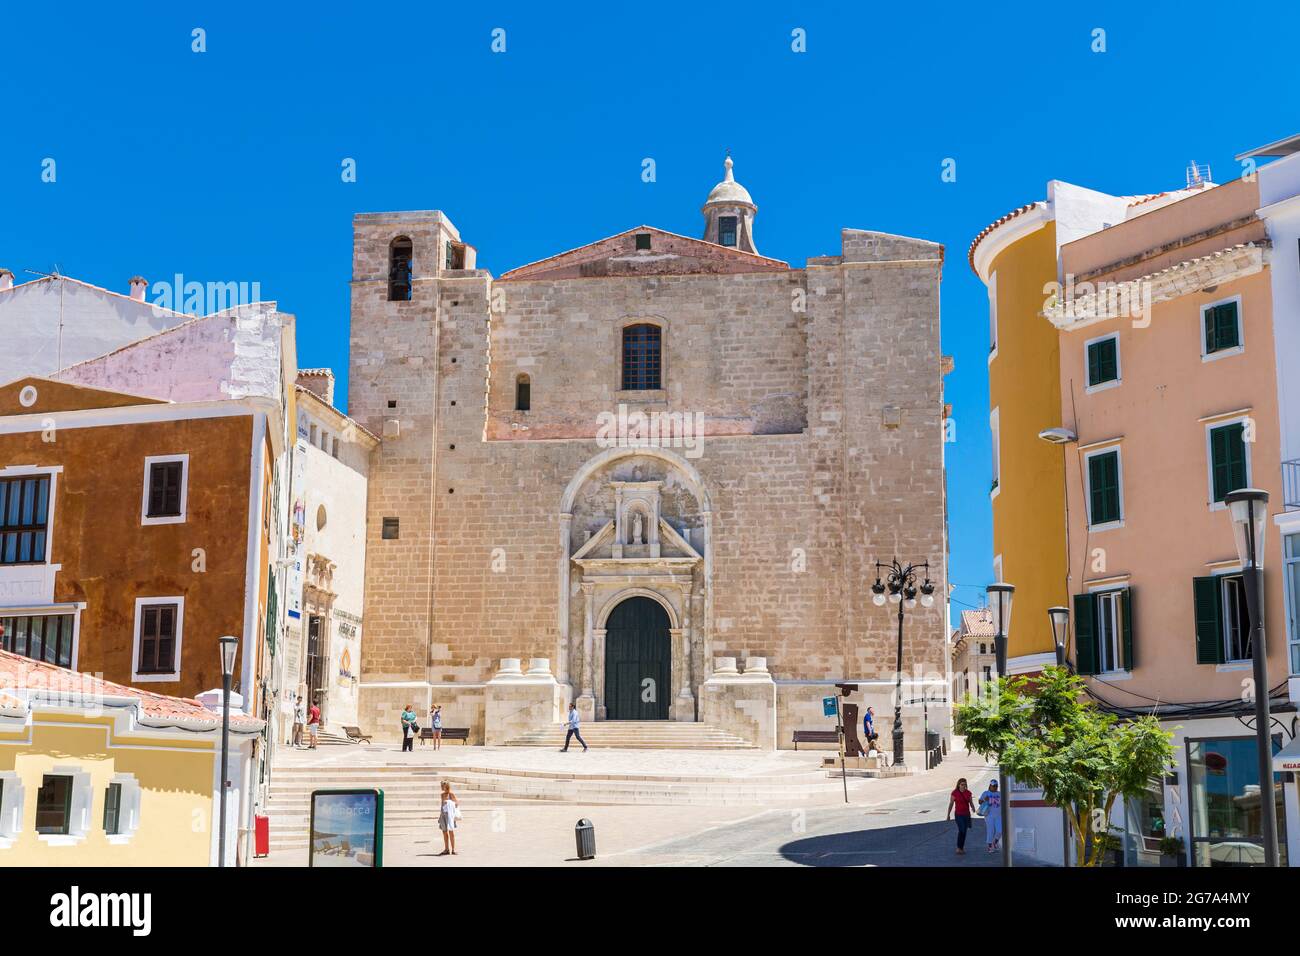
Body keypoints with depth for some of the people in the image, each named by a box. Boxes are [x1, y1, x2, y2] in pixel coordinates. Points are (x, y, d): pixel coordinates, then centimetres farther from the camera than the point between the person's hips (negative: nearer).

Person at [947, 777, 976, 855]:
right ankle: (958, 848, -10)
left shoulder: (968, 793, 2)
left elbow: (971, 803, 3)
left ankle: (962, 848, 21)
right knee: (961, 830, -16)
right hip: (959, 814, -4)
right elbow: (951, 804, -4)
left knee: (964, 831, 9)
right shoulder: (955, 793, -9)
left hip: (966, 814, 4)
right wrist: (948, 815, -5)